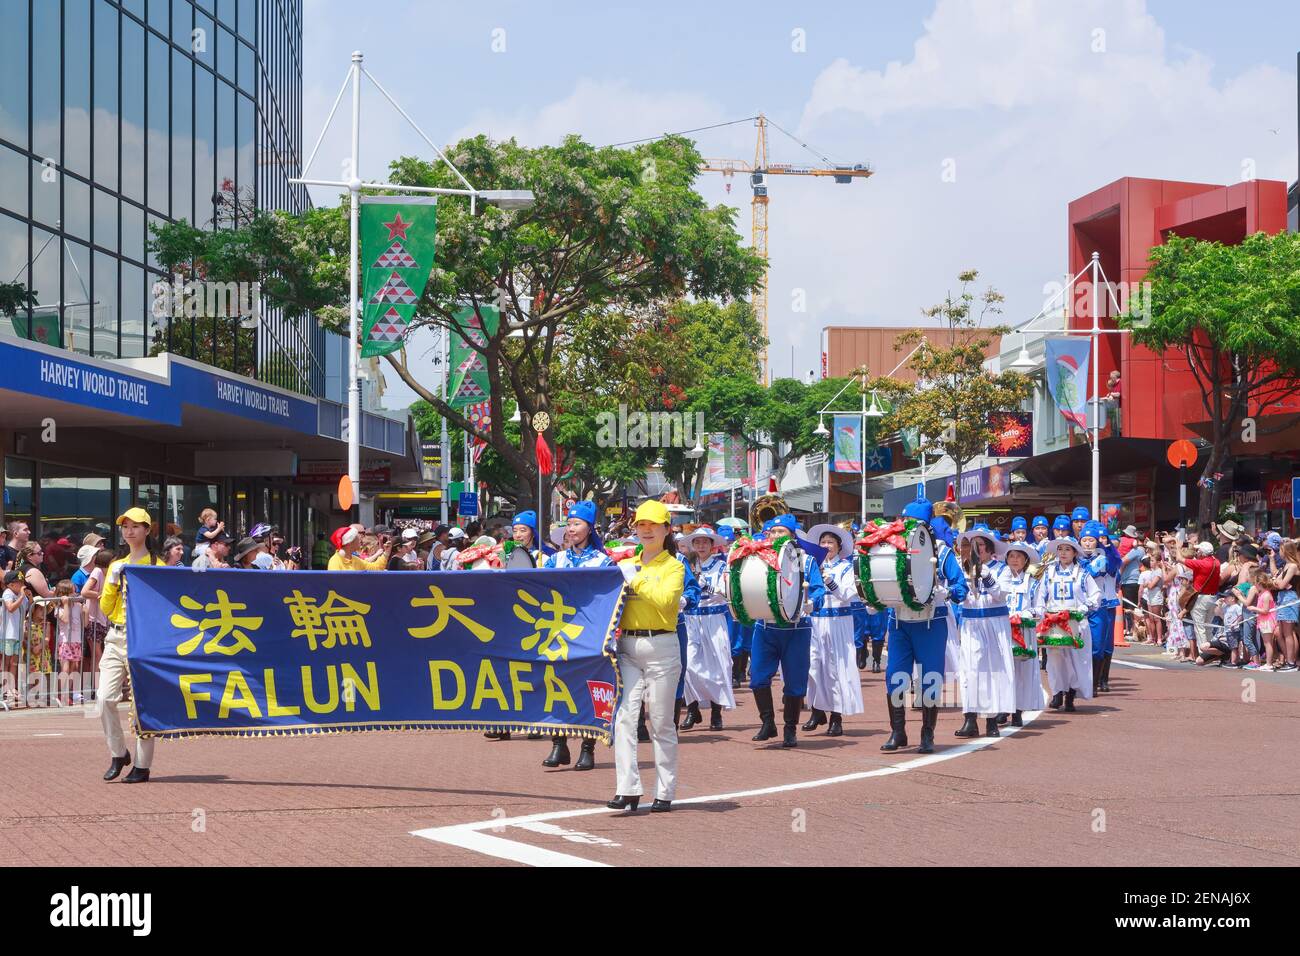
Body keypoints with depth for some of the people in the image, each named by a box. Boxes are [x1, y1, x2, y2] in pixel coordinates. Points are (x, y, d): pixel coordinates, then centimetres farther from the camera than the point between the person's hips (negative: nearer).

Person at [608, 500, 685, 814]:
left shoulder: (674, 567, 2)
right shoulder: (625, 566, 16)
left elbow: (665, 599, -17)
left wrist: (636, 579, -12)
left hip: (660, 646, -4)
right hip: (627, 646, 4)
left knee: (661, 723, 2)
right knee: (624, 716, -10)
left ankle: (665, 792, 8)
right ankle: (628, 789, -12)